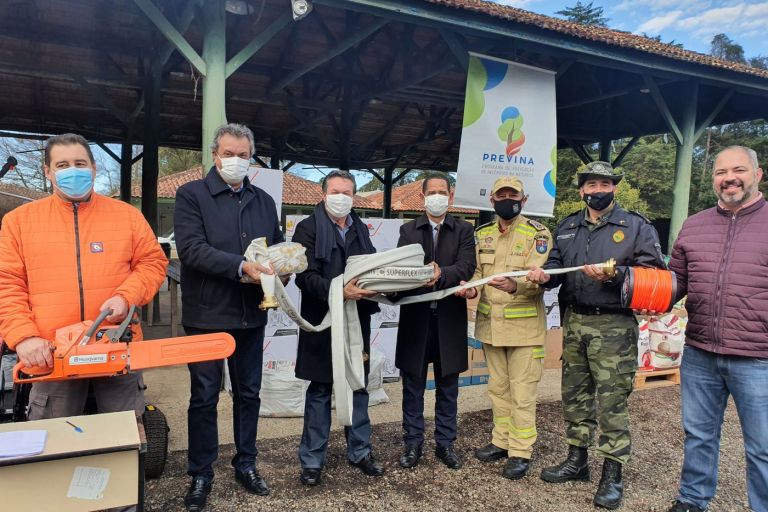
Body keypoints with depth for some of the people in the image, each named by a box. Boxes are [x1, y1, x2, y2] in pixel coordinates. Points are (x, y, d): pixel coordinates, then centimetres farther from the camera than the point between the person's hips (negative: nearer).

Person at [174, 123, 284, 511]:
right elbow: (191, 248, -17)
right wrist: (241, 267, -27)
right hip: (207, 315, -4)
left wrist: (278, 271, -12)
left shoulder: (264, 201, 11)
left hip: (251, 314, 4)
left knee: (248, 394, 15)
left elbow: (278, 248, 11)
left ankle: (246, 465, 31)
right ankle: (200, 475, 24)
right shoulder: (191, 194, -4)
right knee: (204, 397, 7)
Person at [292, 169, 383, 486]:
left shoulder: (360, 229, 14)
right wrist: (338, 291, -27)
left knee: (358, 387, 12)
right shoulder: (309, 227, -4)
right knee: (320, 391, 5)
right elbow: (305, 276, -14)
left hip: (357, 320, 5)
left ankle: (360, 451, 27)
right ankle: (312, 460, 17)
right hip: (323, 321, -5)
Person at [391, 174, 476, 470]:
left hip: (449, 317, 0)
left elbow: (467, 265, -9)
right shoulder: (408, 230, 9)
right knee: (413, 384, 7)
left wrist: (442, 275, -26)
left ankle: (445, 443, 24)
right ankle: (413, 443, 21)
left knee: (448, 385, 10)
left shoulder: (464, 230, 7)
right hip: (415, 316, 0)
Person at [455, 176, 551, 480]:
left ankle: (521, 452, 16)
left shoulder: (537, 233, -8)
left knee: (522, 393, 2)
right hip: (490, 323, 6)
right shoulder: (483, 234, 10)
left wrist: (516, 285, -40)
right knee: (497, 388, 18)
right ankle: (502, 441, 33)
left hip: (524, 326, -6)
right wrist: (472, 287, -10)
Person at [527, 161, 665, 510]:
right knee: (574, 393, 14)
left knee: (612, 400, -2)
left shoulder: (636, 226, -1)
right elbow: (556, 264, 12)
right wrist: (545, 275, -11)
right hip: (574, 323, 5)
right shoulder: (567, 227, 14)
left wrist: (615, 275, -23)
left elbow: (652, 271, -8)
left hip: (614, 327, -5)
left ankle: (612, 474, 13)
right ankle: (576, 460, 29)